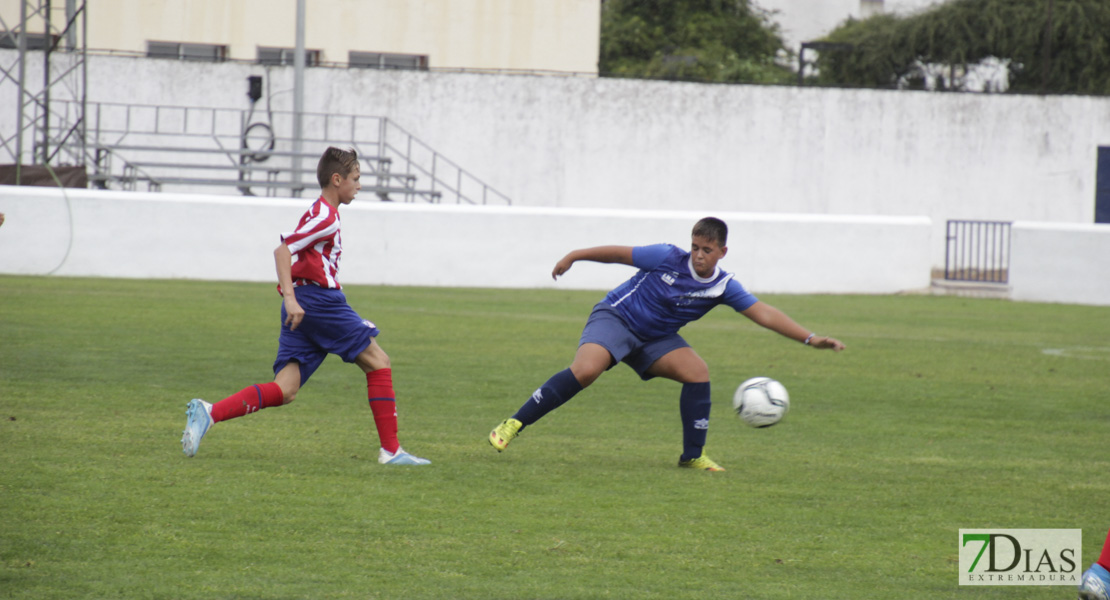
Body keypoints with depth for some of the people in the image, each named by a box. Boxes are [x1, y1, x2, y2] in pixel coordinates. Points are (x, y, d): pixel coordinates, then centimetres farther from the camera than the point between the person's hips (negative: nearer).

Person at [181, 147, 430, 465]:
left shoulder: (321, 214, 21)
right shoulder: (326, 217, -9)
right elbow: (282, 251, -18)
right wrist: (290, 296, -27)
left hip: (300, 307, 9)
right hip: (319, 299, -9)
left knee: (284, 391, -3)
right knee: (378, 362, 2)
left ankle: (209, 413, -19)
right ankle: (391, 450, 1)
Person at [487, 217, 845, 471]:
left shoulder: (723, 287, -9)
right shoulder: (669, 258, -18)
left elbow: (764, 314, -13)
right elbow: (619, 253, -6)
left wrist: (809, 338, -22)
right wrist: (574, 257, 0)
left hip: (655, 339, 5)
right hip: (615, 318, -4)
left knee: (697, 371, -18)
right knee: (586, 370, -30)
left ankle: (693, 456, -4)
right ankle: (513, 425, -22)